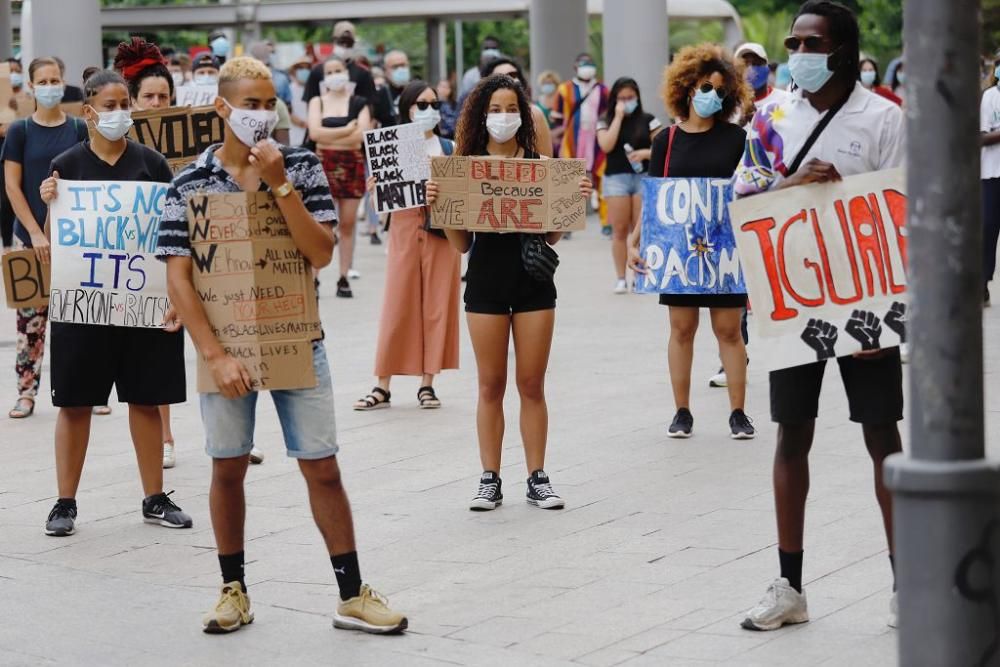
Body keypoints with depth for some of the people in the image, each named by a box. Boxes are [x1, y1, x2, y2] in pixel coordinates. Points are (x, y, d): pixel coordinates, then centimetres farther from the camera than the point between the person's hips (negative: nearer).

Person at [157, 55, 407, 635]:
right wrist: (215, 355, -14)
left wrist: (280, 183, -19)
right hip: (226, 342, 0)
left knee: (323, 467, 1)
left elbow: (321, 253, -11)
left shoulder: (302, 167, -1)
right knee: (228, 469, 9)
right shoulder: (190, 184, -3)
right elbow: (178, 278, -7)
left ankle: (353, 596, 10)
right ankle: (234, 590, 24)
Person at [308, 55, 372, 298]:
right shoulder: (317, 102, 8)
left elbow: (361, 135, -8)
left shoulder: (359, 103, 7)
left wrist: (328, 136, -6)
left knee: (348, 224, 3)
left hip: (352, 166, 1)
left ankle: (344, 278, 9)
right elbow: (314, 132, -8)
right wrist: (346, 130, -10)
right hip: (323, 165, -1)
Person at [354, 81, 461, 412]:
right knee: (397, 308, -1)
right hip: (405, 231, -1)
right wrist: (375, 189, -17)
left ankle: (427, 384, 11)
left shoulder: (450, 148, 9)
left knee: (437, 307, 3)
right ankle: (383, 387, 3)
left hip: (442, 233, 1)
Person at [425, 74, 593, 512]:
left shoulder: (541, 164, 2)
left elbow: (552, 235, 5)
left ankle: (537, 478, 12)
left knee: (532, 384, 4)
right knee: (491, 385, 5)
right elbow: (461, 243, 2)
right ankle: (490, 479, 12)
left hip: (533, 278, 0)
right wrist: (438, 205, -12)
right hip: (486, 280, 0)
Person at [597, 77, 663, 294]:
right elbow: (606, 146, -9)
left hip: (644, 177, 0)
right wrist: (618, 117, -6)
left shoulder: (648, 120, 7)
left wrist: (645, 153, -13)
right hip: (616, 178, 1)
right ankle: (621, 279, 5)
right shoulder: (605, 122, 9)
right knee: (619, 230, -1)